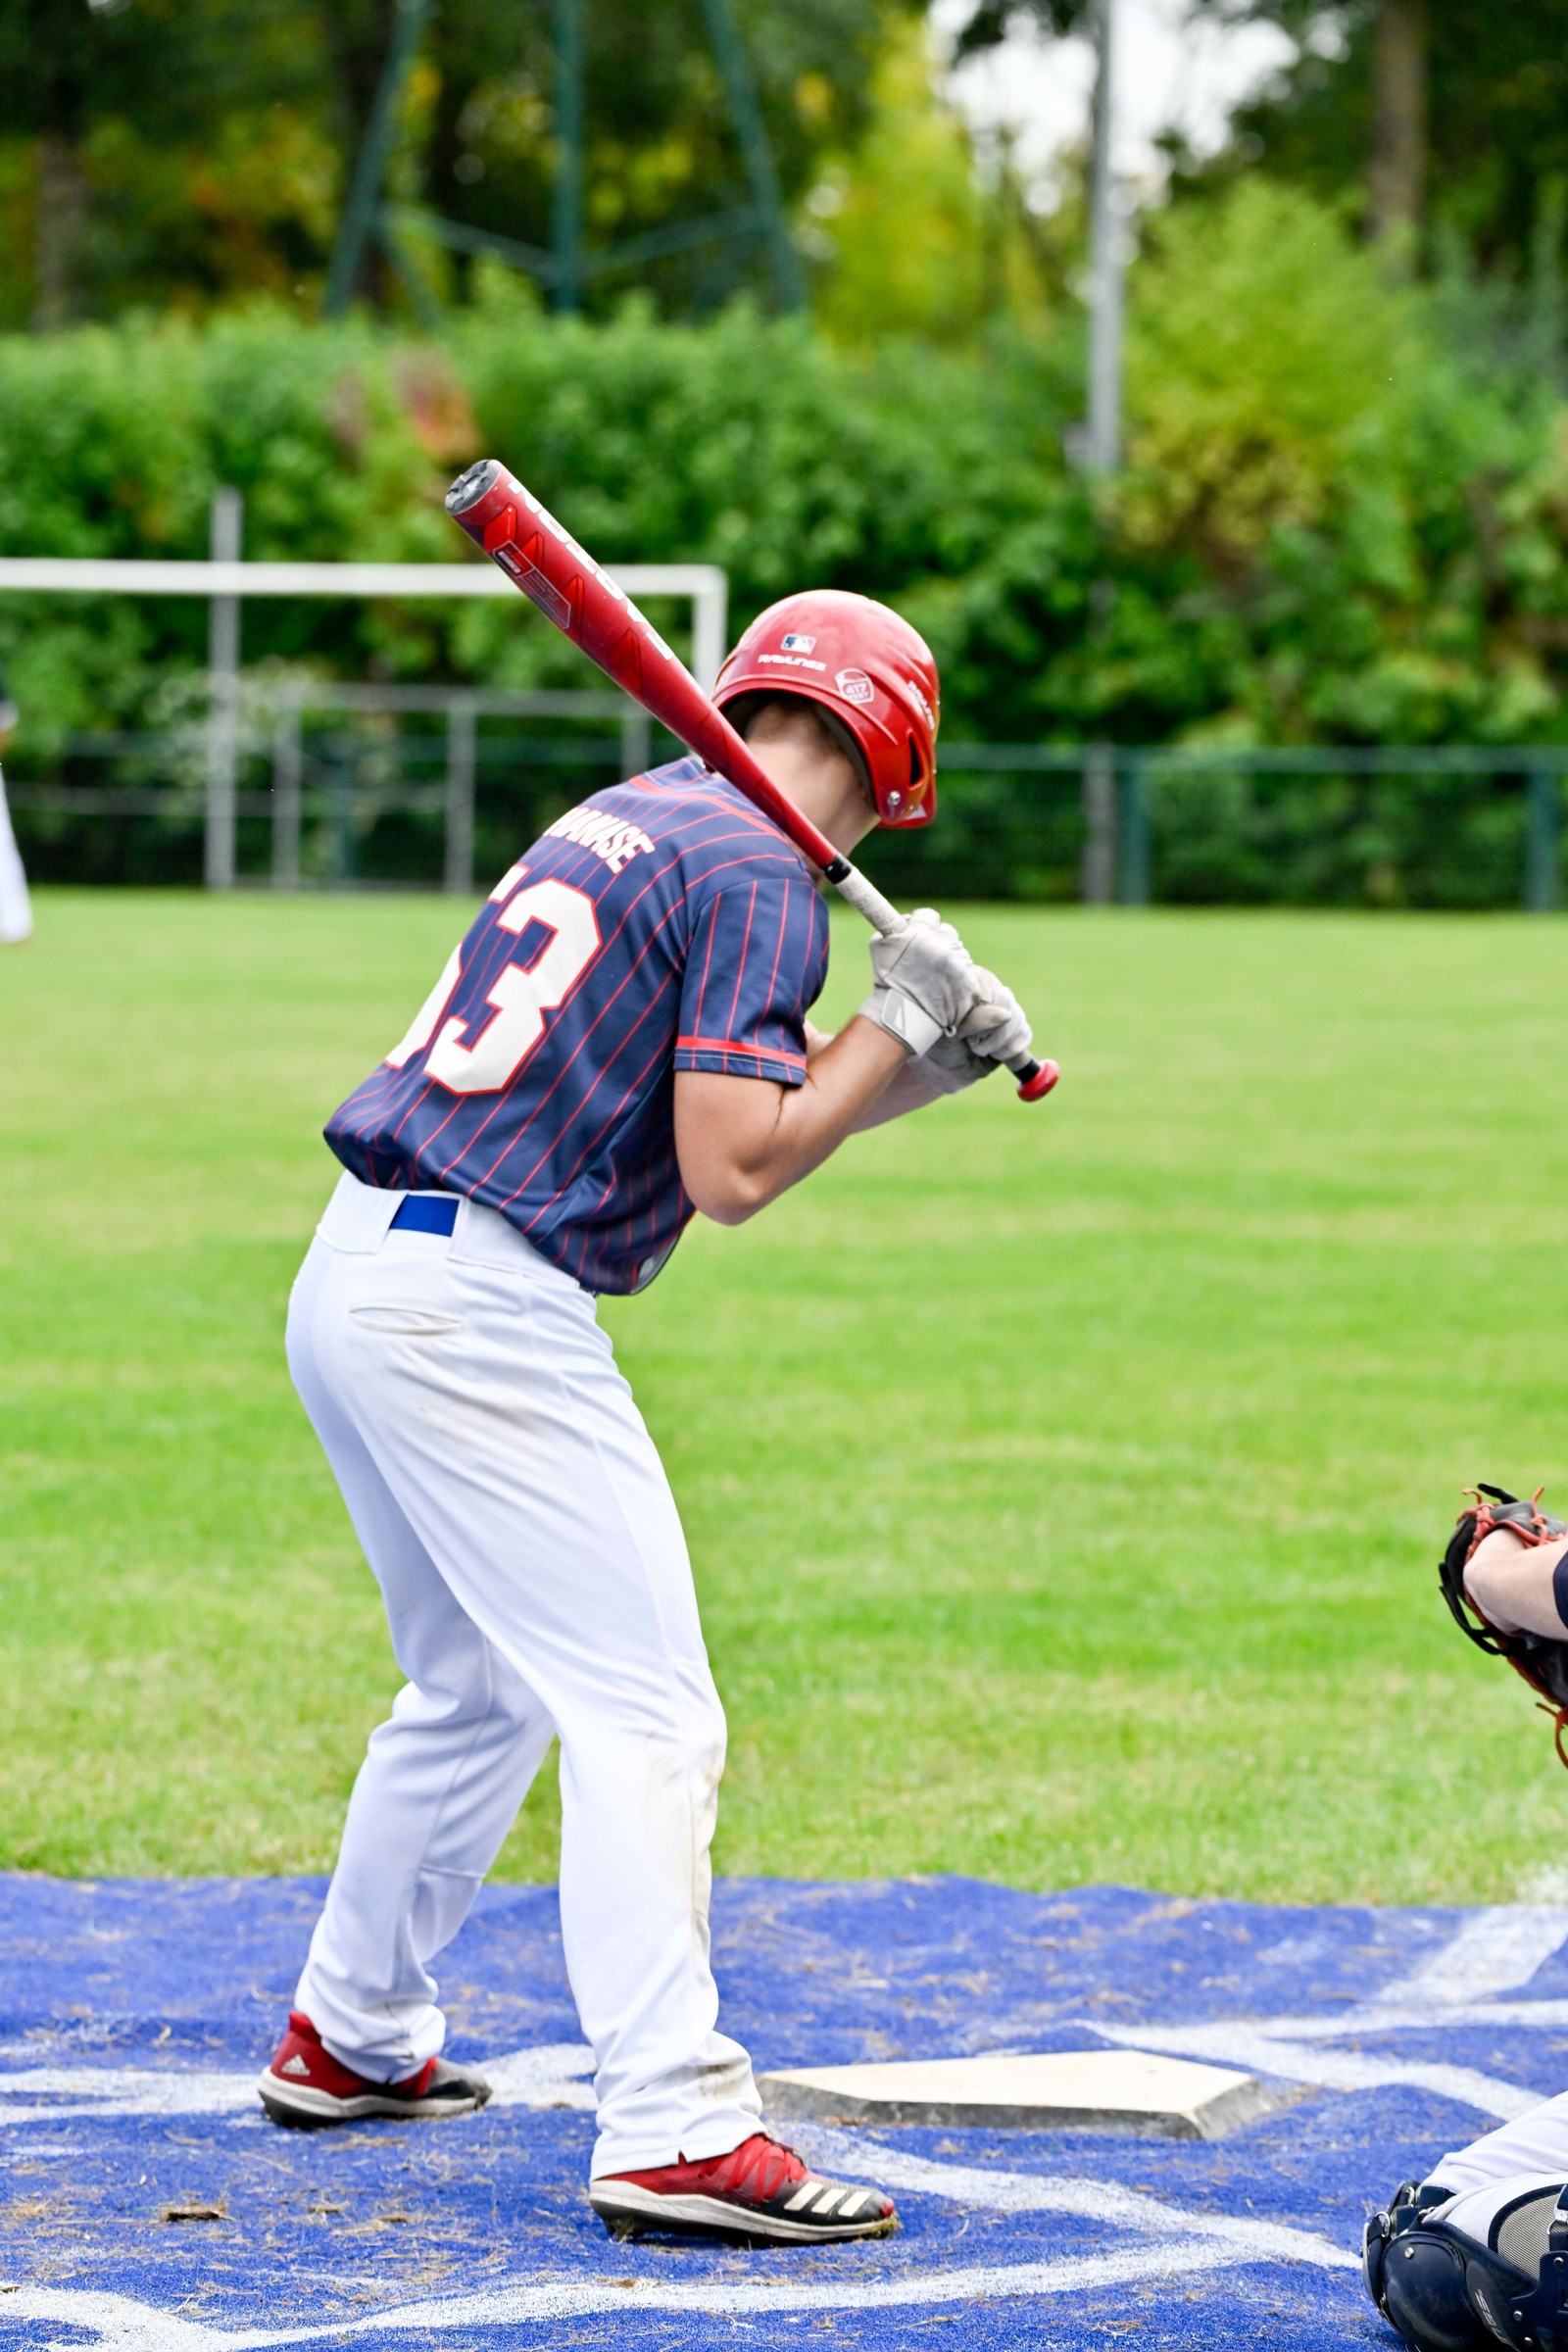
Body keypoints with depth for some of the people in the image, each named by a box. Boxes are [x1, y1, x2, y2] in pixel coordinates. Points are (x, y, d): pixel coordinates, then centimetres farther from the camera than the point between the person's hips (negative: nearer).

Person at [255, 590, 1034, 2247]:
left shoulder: (619, 819, 19)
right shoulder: (757, 872, -9)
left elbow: (742, 1103, 23)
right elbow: (730, 1174, -15)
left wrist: (932, 1057, 11)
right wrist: (897, 1017, -5)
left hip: (355, 1290, 10)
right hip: (481, 1320, -10)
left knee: (478, 1691, 26)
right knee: (644, 1714, -11)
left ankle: (349, 2036, 38)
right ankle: (672, 2130, -17)